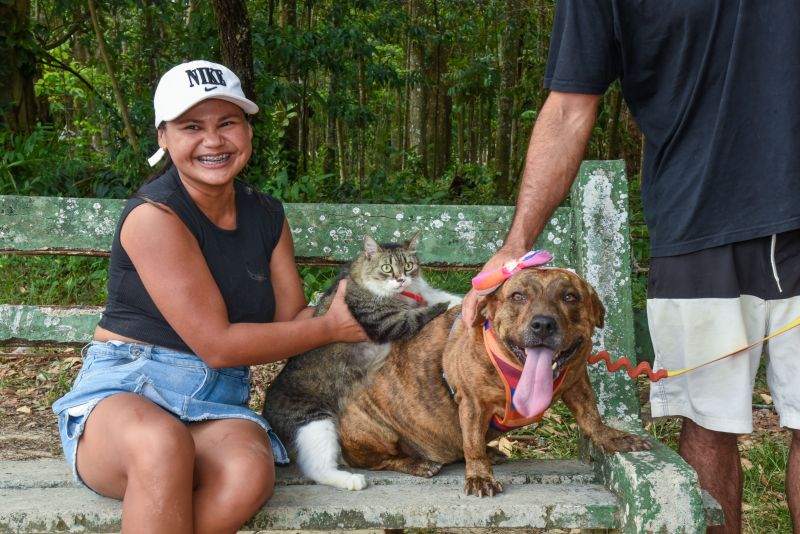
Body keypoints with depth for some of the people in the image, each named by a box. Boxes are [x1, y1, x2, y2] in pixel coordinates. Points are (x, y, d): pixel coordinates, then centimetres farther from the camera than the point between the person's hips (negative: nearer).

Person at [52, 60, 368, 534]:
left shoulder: (266, 216, 10)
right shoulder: (154, 214, -12)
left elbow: (292, 320, 10)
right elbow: (217, 344, -14)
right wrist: (332, 327, -7)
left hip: (218, 405, 5)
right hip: (125, 391, -4)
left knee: (250, 470, -32)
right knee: (163, 443, -41)